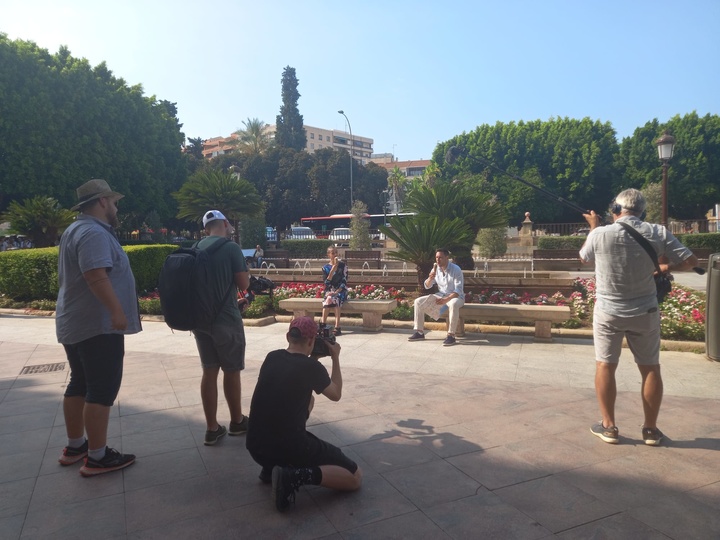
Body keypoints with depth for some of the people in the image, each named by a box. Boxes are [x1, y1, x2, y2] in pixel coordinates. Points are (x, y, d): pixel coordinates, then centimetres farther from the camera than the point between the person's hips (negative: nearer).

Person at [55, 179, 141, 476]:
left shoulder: (77, 230, 18)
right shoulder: (94, 233, -18)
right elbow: (96, 276, -30)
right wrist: (117, 311, -29)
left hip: (75, 324, 11)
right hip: (97, 326, -11)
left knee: (80, 384, 17)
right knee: (102, 388, -5)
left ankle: (74, 446, 28)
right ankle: (97, 457, 1)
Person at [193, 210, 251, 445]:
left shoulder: (195, 248, 7)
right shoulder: (231, 247, -11)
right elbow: (243, 284, -11)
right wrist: (243, 272, 9)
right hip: (226, 318, -6)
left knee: (209, 371, 10)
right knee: (231, 371, 9)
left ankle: (212, 429, 15)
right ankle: (237, 421, 25)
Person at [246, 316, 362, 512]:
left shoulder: (271, 358, 4)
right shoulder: (312, 367, -10)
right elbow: (336, 394, 10)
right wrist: (335, 358, 18)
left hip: (257, 447, 7)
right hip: (290, 448, -6)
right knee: (355, 477, 7)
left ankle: (271, 467, 21)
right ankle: (295, 476, -13)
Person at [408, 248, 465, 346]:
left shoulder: (456, 270, -16)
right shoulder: (436, 269, 1)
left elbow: (458, 291, -21)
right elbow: (427, 286, 6)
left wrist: (446, 300, -34)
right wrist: (430, 278, -17)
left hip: (455, 297, -6)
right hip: (440, 295, 6)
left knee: (453, 304, -43)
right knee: (418, 302, -8)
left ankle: (451, 335, -33)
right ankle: (419, 332, -5)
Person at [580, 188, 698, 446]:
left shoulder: (600, 234, -12)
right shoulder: (657, 233, -8)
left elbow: (584, 257, 9)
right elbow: (691, 260, -2)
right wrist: (666, 267, 14)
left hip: (608, 312, -1)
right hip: (645, 312, 2)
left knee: (605, 366, 9)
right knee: (650, 369, 13)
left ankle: (608, 426, 13)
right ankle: (651, 429, 21)